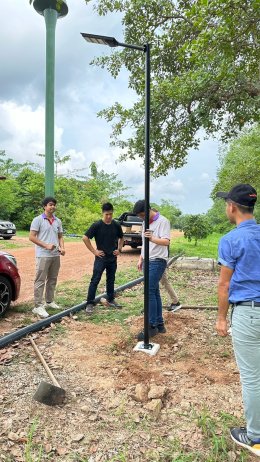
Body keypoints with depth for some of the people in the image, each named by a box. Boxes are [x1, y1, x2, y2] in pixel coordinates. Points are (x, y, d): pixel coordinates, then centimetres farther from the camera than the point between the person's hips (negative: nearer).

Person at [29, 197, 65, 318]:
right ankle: (38, 306, 2)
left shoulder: (58, 221, 12)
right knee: (40, 281, -3)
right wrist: (46, 245, -17)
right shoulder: (38, 220, -6)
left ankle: (49, 301, 28)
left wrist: (62, 248, -1)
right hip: (43, 255, -6)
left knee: (52, 280, 15)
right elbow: (31, 237, -10)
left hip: (56, 255, 6)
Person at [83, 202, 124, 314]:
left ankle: (110, 300, 30)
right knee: (95, 280, -4)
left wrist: (119, 249, 5)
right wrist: (94, 251, -11)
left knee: (111, 280, 15)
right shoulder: (97, 225, -11)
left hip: (113, 258, 5)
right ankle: (90, 304, 3)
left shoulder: (116, 225, 2)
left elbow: (121, 238, 19)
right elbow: (85, 238, -11)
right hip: (101, 258, -4)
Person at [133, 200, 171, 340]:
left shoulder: (162, 221, -10)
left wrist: (153, 238, -39)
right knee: (154, 292, 10)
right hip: (148, 261, 8)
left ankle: (152, 326, -3)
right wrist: (141, 259, 17)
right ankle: (159, 324, 18)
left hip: (157, 261, -8)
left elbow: (166, 241, -22)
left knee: (150, 292, -12)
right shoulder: (145, 223, 15)